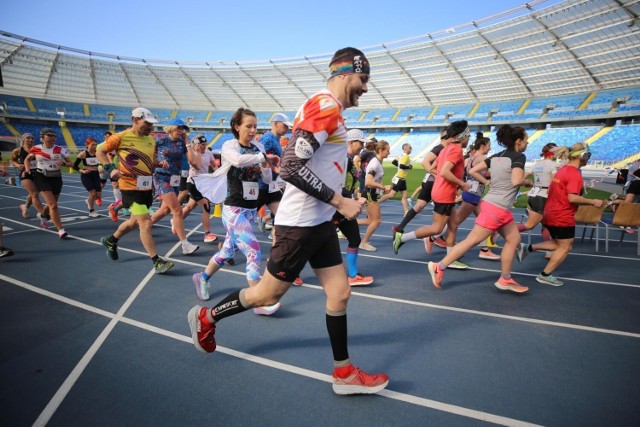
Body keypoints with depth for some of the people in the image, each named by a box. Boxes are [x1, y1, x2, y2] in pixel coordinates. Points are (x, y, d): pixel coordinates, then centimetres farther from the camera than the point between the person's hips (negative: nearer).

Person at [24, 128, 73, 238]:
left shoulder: (60, 149, -2)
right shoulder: (36, 149, -3)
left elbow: (70, 163, 2)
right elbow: (27, 159, 15)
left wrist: (63, 163, -19)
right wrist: (27, 169, -1)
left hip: (56, 178, 3)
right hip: (42, 178, -3)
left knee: (52, 204, 17)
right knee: (53, 205, -16)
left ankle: (42, 215, 52)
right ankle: (60, 230, -16)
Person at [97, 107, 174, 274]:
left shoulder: (151, 139, 9)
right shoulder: (121, 137, -8)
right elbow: (100, 152, 1)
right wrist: (110, 168, -14)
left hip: (147, 187, 7)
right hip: (131, 187, -7)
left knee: (135, 221, 21)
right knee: (146, 223, -10)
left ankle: (111, 240, 48)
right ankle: (156, 261, -2)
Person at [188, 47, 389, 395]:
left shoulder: (327, 108, 16)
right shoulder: (326, 106, -15)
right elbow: (291, 167, -26)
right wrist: (340, 202, -20)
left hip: (319, 222, 10)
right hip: (301, 223, -9)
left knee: (340, 293, 10)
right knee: (268, 294, 9)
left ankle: (344, 373, 25)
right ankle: (205, 317, 34)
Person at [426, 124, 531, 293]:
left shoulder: (497, 156, 12)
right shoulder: (519, 156, -9)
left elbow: (473, 171, 8)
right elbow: (516, 181, -24)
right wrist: (527, 181, -3)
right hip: (496, 208, -9)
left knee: (514, 239, 15)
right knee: (471, 241, -5)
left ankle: (505, 280, 20)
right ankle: (439, 267, -1)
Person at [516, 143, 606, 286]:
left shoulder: (562, 170, 10)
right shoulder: (574, 174, -18)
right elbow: (572, 198, -25)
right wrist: (593, 202, -15)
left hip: (551, 214, 9)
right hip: (563, 218, -9)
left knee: (559, 244, 21)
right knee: (564, 248, 6)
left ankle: (528, 248, 9)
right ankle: (545, 275, 9)